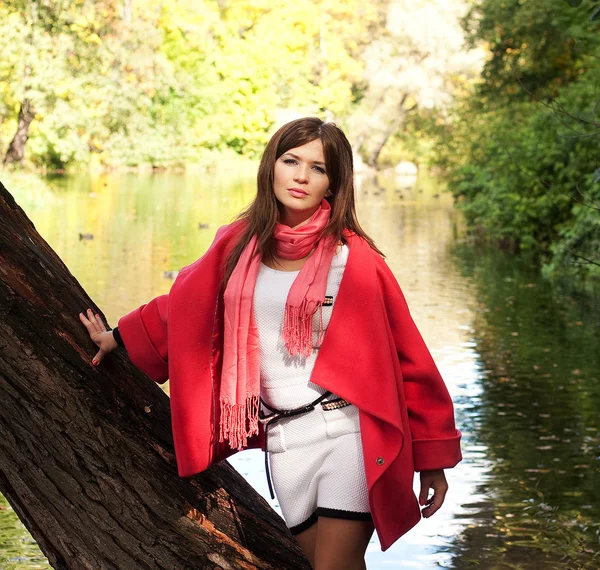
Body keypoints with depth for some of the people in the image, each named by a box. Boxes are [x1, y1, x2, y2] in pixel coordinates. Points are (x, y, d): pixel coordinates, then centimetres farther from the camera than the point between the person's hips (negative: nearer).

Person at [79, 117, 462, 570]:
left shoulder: (353, 257, -6)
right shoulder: (240, 245, 6)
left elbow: (405, 358, -2)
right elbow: (185, 305, 24)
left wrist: (432, 457, -1)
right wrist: (119, 338, 36)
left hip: (348, 433, -4)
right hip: (284, 441, 4)